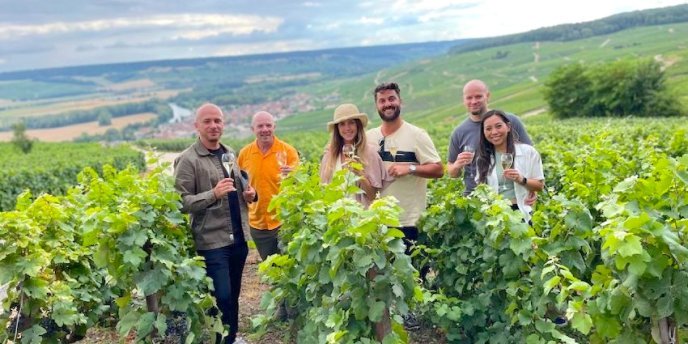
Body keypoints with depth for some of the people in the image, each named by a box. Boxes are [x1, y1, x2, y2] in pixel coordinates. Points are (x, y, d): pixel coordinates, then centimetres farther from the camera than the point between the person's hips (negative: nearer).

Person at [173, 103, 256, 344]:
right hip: (212, 241, -6)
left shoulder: (230, 153, 11)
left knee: (234, 294, 16)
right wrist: (213, 193, -27)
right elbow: (181, 202, -15)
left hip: (238, 237, 6)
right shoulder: (188, 160, -10)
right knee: (222, 297, -4)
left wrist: (249, 194, 2)